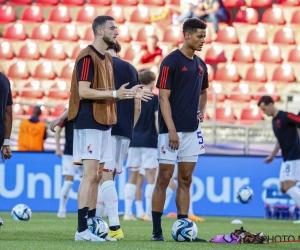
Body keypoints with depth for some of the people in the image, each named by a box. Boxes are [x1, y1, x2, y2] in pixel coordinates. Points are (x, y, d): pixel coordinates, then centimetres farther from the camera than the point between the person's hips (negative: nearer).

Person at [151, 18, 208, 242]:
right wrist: (171, 130, -18)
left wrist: (201, 111, 7)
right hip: (172, 129, -7)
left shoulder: (200, 65, 12)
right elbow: (164, 97, -12)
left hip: (192, 130, 7)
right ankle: (157, 230, 2)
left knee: (186, 180, 7)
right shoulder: (171, 61, -9)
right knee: (164, 178, -3)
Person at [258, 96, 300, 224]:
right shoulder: (274, 121, 14)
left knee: (288, 186, -15)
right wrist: (272, 155, 28)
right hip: (286, 159, 10)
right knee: (284, 187, 7)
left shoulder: (286, 117, -14)